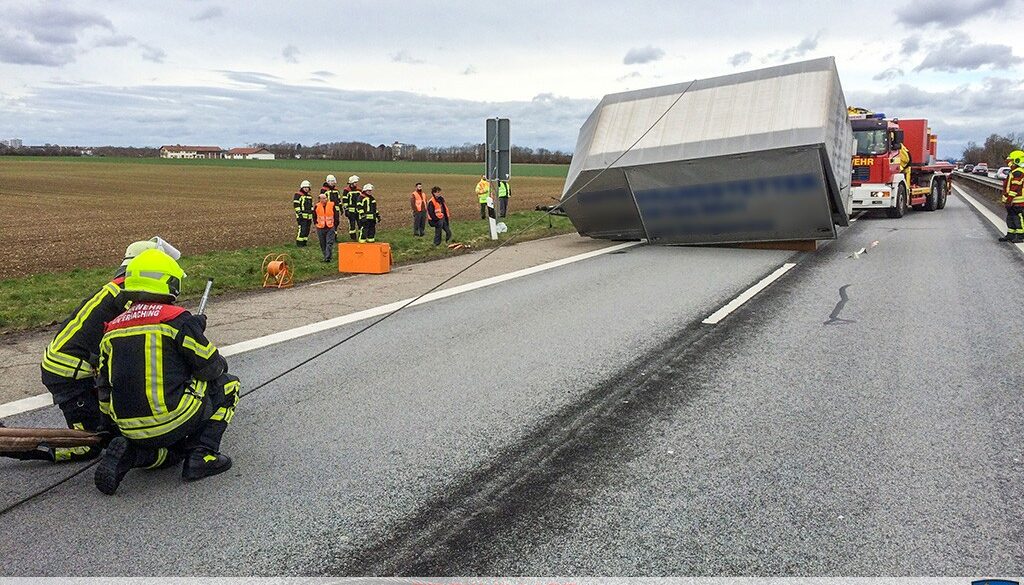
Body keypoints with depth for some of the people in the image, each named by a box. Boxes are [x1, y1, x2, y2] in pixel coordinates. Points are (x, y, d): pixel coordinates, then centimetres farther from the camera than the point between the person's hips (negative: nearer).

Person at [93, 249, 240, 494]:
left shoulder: (112, 329, 11)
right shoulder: (178, 319, -9)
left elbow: (104, 389, 16)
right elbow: (212, 368, -3)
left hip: (130, 429, 7)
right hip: (172, 422, -7)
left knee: (173, 450, 34)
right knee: (228, 385, 14)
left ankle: (127, 453, 3)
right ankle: (202, 454, 3)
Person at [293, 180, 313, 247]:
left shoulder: (309, 196, 19)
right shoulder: (298, 195, -5)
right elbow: (296, 205, -11)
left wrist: (312, 214, 21)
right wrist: (299, 213, -18)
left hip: (309, 216, 7)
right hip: (302, 216, -7)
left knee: (307, 230, 7)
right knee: (302, 230, -13)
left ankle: (304, 242, 16)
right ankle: (299, 243, -7)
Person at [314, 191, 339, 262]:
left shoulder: (332, 205, -5)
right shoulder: (317, 206, -3)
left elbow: (336, 216, 4)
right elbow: (314, 215, 15)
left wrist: (335, 224, 4)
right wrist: (316, 222, 10)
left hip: (330, 227, -2)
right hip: (320, 228, 2)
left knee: (330, 243, -11)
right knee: (323, 244, 11)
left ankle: (328, 258, -14)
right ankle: (325, 256, 26)